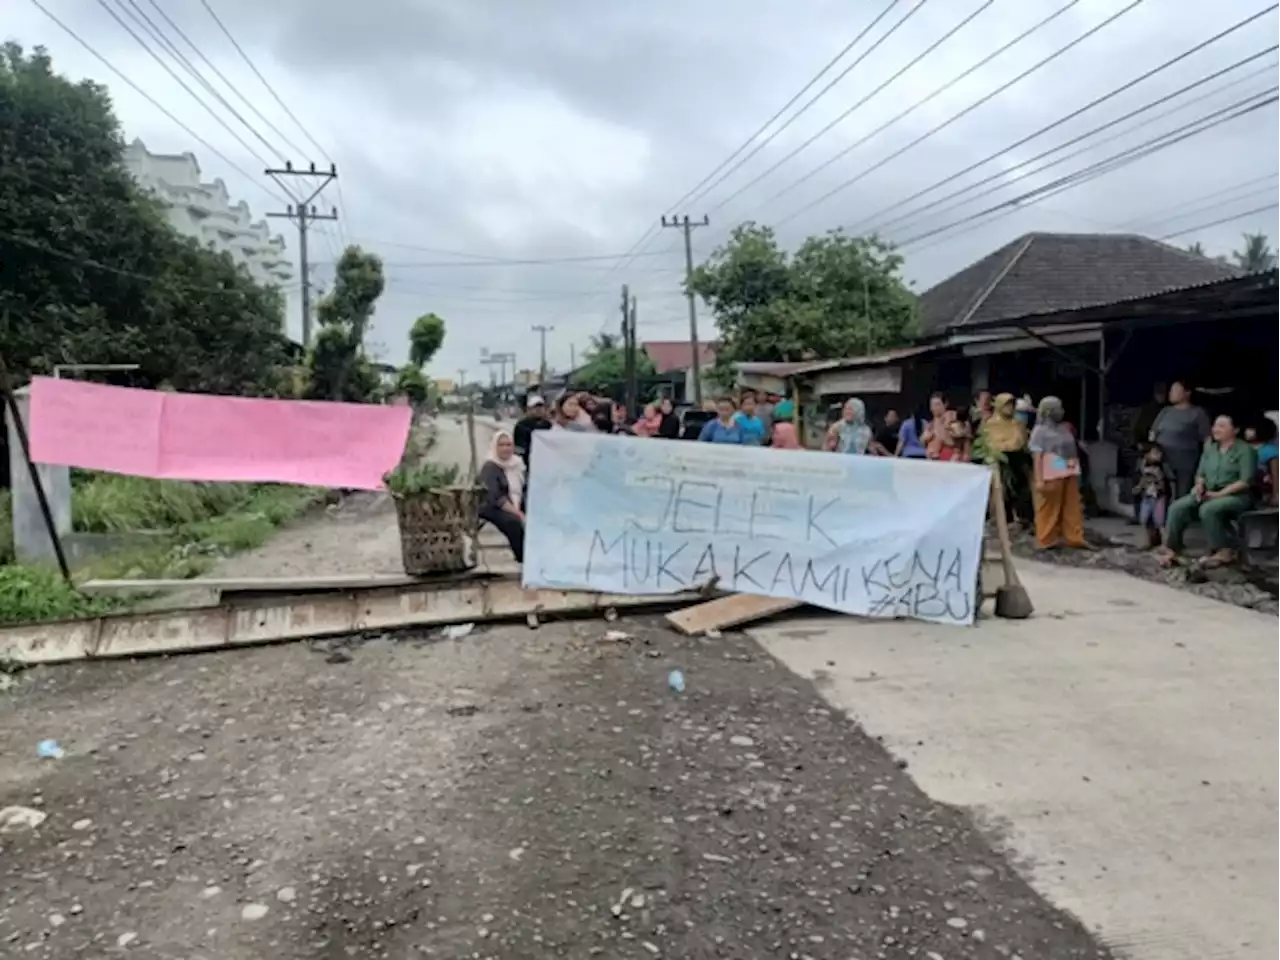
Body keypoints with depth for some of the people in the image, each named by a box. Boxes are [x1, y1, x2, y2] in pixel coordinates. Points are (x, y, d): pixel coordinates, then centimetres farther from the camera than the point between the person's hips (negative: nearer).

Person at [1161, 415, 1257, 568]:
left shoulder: (1245, 450, -5)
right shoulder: (1210, 448, 16)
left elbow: (1246, 481, -14)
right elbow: (1201, 473, 17)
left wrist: (1220, 494, -20)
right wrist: (1199, 485, -6)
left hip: (1237, 496, -6)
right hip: (1208, 493, 6)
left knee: (1208, 509, -36)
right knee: (1177, 507, -20)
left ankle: (1224, 552, -24)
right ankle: (1171, 550, -21)